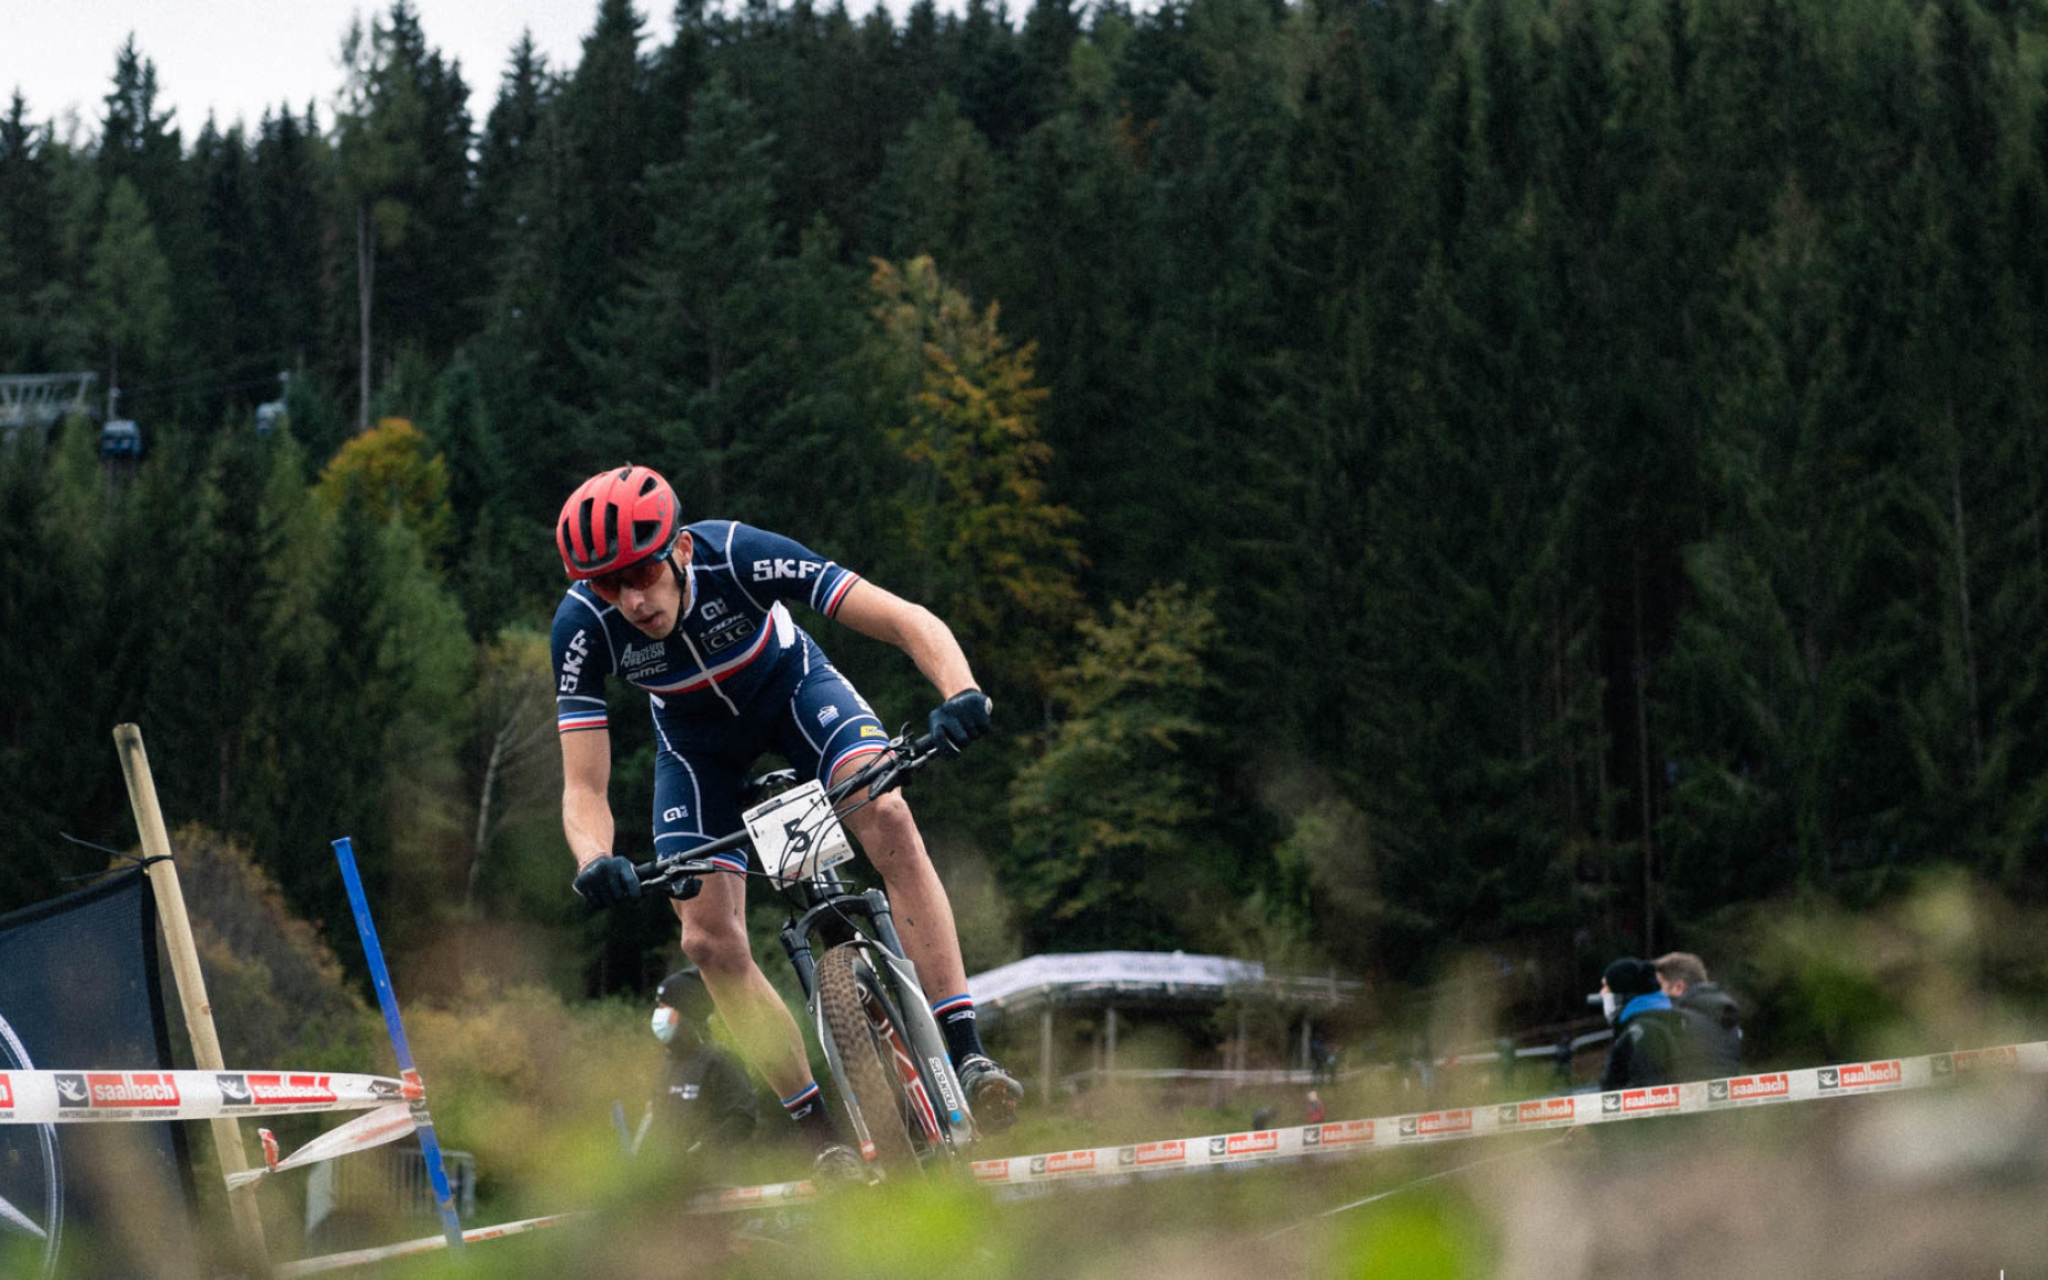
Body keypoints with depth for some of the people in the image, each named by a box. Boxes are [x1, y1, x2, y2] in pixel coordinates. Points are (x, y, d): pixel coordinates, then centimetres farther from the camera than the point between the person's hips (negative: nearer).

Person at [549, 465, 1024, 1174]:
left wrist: (961, 692, -56)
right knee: (710, 941, -13)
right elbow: (584, 788, -28)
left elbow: (909, 621, -37)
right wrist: (595, 862, -49)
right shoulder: (584, 626, -32)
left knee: (886, 817, -29)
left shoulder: (741, 556, -37)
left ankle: (966, 1050, -27)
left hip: (790, 686, -2)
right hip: (696, 737, 2)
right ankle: (823, 1135, -1)